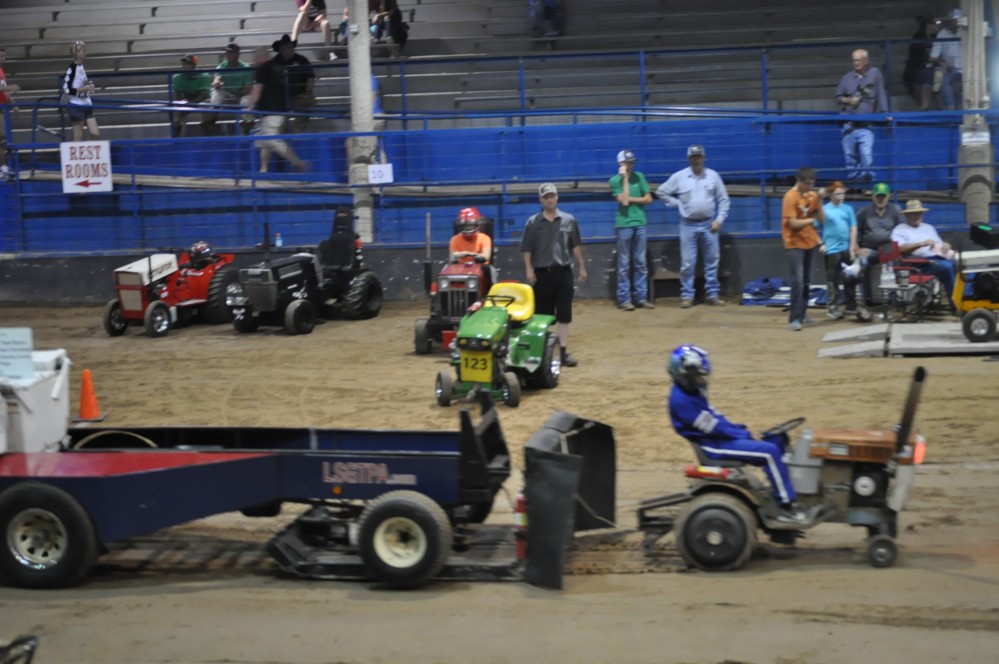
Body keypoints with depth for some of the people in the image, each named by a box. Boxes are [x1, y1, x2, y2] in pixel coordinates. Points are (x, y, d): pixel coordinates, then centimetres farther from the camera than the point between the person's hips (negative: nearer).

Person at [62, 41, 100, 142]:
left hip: (86, 105, 8)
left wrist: (88, 86, 4)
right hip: (76, 105, -8)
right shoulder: (71, 69, -14)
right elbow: (66, 89, -19)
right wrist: (85, 89, -21)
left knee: (96, 134, 3)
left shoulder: (81, 67, 10)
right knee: (78, 137, -3)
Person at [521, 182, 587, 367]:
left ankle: (564, 351, -3)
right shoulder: (533, 223, 3)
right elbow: (527, 249, 1)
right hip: (541, 272, 0)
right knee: (542, 314, 6)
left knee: (564, 313, -3)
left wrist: (581, 267, 7)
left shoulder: (568, 220, 5)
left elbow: (575, 246, 9)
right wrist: (529, 269, -8)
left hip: (563, 271, 0)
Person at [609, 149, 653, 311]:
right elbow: (623, 201, -14)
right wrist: (625, 179, -11)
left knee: (641, 263, 6)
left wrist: (631, 199, -7)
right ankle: (624, 299, 2)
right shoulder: (615, 180, -3)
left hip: (640, 224, 4)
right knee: (624, 264, -1)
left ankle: (642, 297, 10)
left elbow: (648, 199, 4)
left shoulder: (639, 177, 8)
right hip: (623, 225, -4)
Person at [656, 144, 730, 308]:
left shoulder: (713, 176, 2)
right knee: (687, 262, -1)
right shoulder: (679, 177, -1)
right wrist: (677, 204, -1)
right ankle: (686, 295, 5)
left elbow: (723, 200, 5)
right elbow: (661, 192, 6)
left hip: (709, 224, 1)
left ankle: (712, 294, 13)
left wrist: (719, 220, -4)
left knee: (712, 260, 6)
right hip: (688, 225, -1)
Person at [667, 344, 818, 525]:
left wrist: (744, 431, 6)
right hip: (715, 446, -11)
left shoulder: (691, 392, 11)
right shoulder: (681, 400, -21)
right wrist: (746, 435, -13)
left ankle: (786, 494, 10)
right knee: (770, 452, -23)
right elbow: (714, 428, -19)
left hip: (721, 437, 11)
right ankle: (787, 506, -19)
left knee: (777, 439, 8)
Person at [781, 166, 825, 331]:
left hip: (810, 242, 7)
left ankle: (802, 313, 23)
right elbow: (793, 223, -21)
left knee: (806, 281, 13)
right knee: (797, 281, -13)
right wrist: (811, 219, -8)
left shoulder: (812, 195, 5)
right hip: (795, 244, -7)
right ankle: (795, 318, -13)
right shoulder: (790, 197, -14)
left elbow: (822, 220, 4)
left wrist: (819, 201, -9)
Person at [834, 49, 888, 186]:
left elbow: (881, 94, 0)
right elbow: (838, 97, 16)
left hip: (866, 126, -4)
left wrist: (885, 113, -9)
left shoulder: (875, 74, 4)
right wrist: (848, 100, -4)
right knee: (850, 157, 7)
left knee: (867, 155, -15)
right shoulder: (847, 78, 11)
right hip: (849, 126, 4)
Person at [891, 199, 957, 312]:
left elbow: (941, 244, 28)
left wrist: (945, 246, 2)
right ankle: (955, 305, -33)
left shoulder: (928, 228, 32)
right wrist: (921, 244, -17)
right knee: (947, 266, -35)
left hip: (942, 256, 6)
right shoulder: (899, 230, 11)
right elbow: (900, 248, -7)